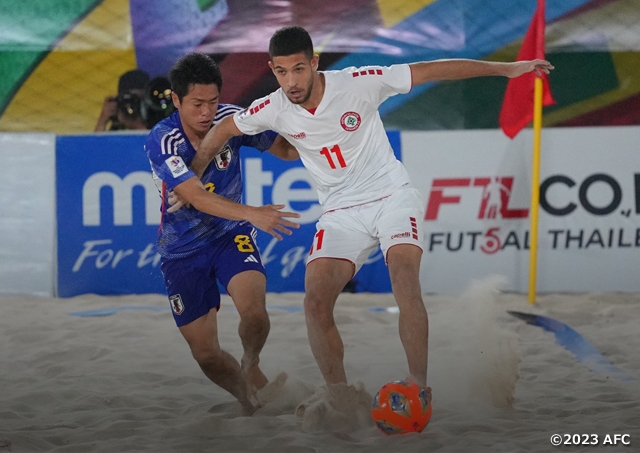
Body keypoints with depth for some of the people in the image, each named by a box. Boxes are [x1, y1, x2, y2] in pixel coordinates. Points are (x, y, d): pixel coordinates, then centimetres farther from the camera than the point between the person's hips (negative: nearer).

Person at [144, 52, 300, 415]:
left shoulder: (231, 120, -12)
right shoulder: (162, 141, -22)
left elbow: (286, 149, 0)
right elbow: (196, 197, -33)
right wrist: (252, 214, -46)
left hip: (231, 235, 1)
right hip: (183, 250, -1)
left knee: (253, 309, -27)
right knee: (205, 353, 2)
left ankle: (251, 366, 5)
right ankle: (252, 403, 29)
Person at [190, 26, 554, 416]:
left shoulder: (358, 83, -17)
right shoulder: (274, 110, -8)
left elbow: (431, 71, -12)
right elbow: (223, 130, 11)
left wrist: (505, 69, -11)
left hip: (392, 196, -3)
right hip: (341, 214, 3)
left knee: (405, 281, -28)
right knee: (316, 302, -16)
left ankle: (419, 386, -23)